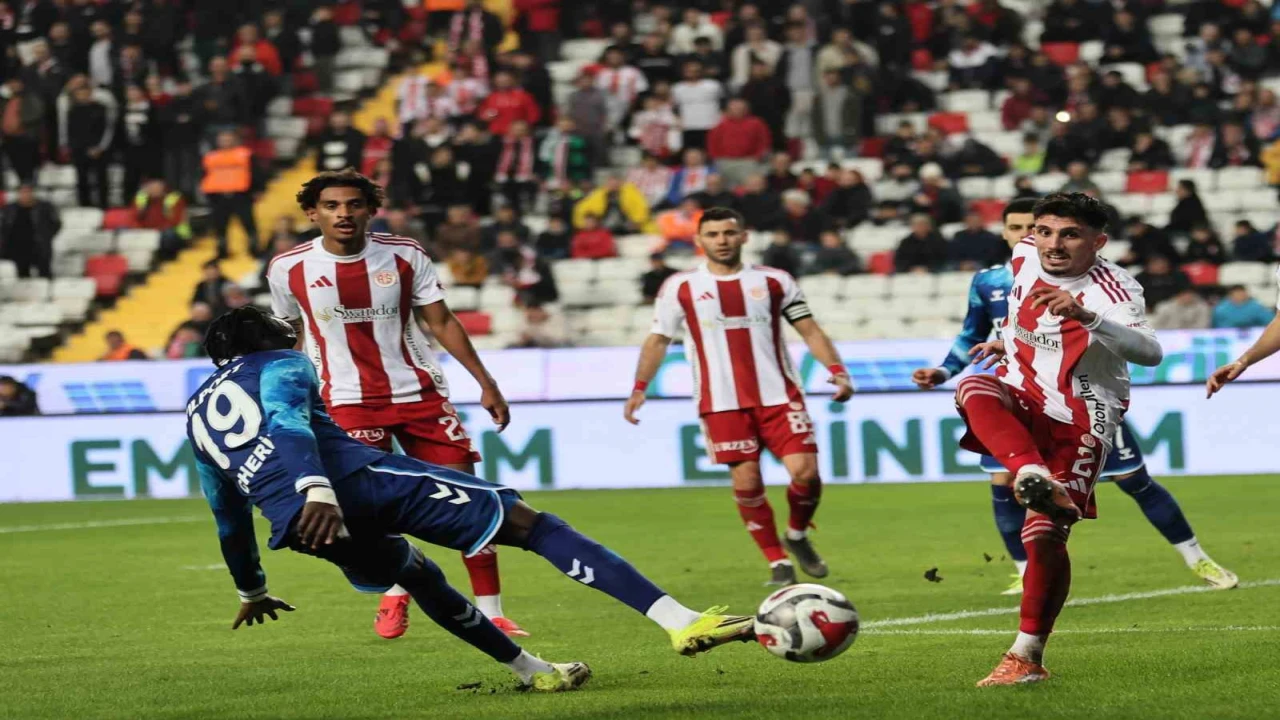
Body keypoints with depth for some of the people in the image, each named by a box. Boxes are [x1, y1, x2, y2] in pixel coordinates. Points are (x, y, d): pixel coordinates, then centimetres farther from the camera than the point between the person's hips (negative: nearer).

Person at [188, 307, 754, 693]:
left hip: (292, 525, 5)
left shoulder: (196, 414, 33)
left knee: (414, 572, 38)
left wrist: (251, 591, 54)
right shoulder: (280, 365, 18)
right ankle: (679, 621, -18)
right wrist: (318, 488, -23)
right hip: (361, 479, -5)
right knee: (531, 524, -3)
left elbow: (229, 517, 40)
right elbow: (288, 424, -6)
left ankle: (532, 671, 38)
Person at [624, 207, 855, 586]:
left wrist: (837, 370, -7)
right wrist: (639, 387, -1)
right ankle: (777, 562, 9)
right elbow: (658, 340, 10)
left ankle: (798, 536, 19)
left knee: (805, 472, -10)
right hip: (722, 404, 0)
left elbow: (809, 330, 7)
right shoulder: (680, 287, 5)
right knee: (746, 481, -5)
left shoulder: (774, 281, 7)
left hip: (779, 396, 1)